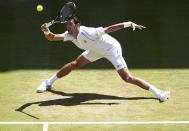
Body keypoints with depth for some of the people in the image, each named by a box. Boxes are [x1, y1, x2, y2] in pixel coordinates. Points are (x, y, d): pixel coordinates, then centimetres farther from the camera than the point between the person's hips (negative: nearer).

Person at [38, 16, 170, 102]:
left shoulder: (87, 33, -35)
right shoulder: (69, 34, -14)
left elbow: (110, 28, -35)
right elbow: (52, 37, -14)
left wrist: (130, 24, -39)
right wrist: (46, 31, -37)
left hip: (112, 48, -7)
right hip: (97, 50, 7)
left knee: (127, 77, -19)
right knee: (74, 64, 8)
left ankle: (157, 92, -18)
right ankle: (48, 82, 25)